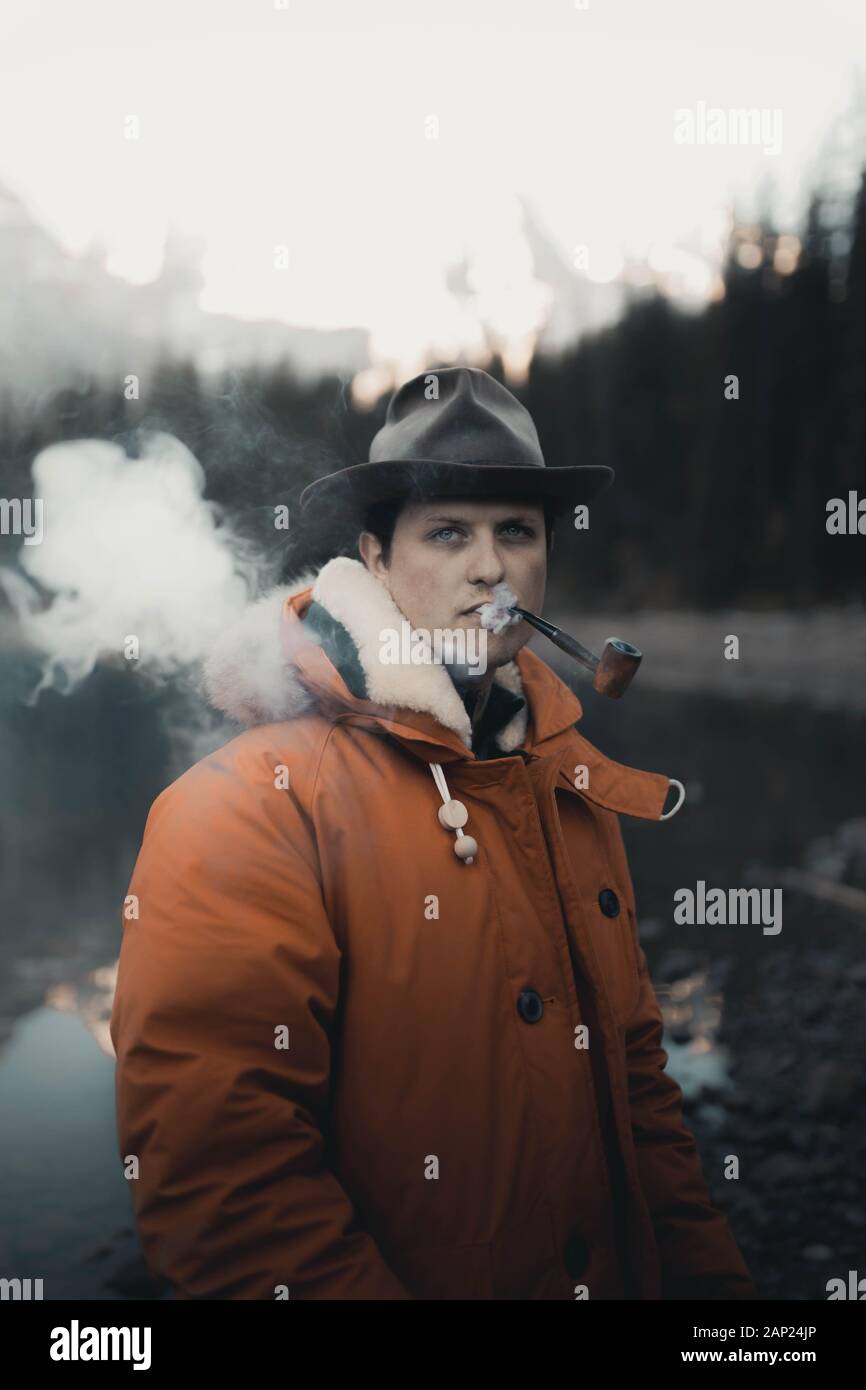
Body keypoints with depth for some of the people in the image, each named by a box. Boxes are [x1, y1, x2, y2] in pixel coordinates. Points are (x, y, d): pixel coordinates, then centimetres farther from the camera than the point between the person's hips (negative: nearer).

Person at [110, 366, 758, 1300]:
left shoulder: (573, 786, 3)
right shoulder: (251, 806, -19)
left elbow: (636, 1074, 9)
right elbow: (216, 1177, -25)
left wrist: (710, 1278, 1)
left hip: (619, 1274, 6)